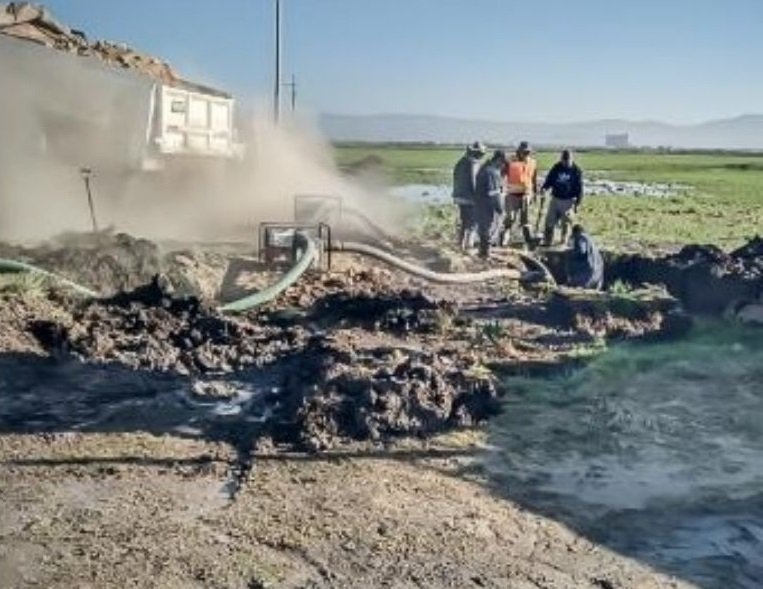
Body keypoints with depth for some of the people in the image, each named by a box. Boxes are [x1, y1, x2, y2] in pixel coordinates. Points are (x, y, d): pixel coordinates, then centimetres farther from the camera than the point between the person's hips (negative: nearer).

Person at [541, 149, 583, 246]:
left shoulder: (576, 171, -5)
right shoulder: (556, 168, 3)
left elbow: (579, 188, -2)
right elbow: (549, 180, 8)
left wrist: (578, 202, -6)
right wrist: (544, 188, -13)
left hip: (568, 201, -3)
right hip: (555, 199, 3)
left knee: (566, 224, 3)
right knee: (549, 222, 3)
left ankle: (563, 243, 14)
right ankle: (547, 242, 12)